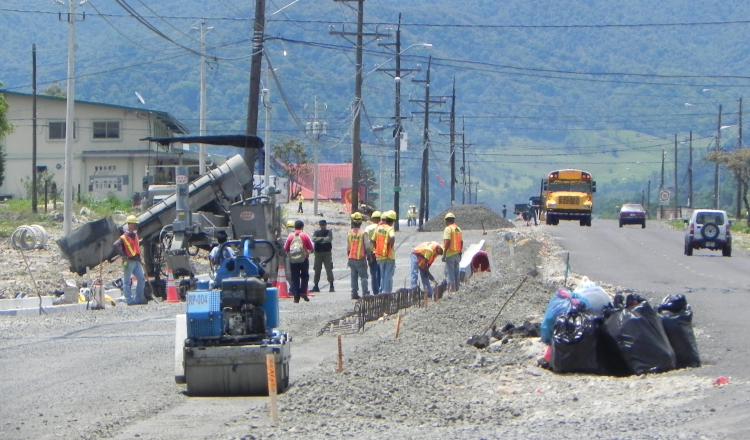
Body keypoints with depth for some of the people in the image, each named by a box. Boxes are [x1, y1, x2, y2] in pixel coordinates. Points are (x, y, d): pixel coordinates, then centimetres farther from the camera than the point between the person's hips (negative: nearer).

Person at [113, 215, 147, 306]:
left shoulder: (135, 235, 13)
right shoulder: (124, 237, -13)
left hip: (136, 261, 8)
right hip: (129, 262, -8)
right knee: (127, 282, -1)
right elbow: (115, 245, -25)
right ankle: (129, 300, -1)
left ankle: (138, 298, 12)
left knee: (141, 279, 4)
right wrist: (123, 255, -22)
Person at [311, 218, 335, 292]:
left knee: (329, 269, -7)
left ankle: (331, 286, -6)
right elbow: (314, 239, -7)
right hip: (318, 253, 2)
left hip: (327, 253, -2)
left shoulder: (329, 232, 5)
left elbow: (329, 239, -12)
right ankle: (316, 286, 10)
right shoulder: (316, 232, 11)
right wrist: (323, 239, -13)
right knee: (317, 270, 4)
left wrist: (319, 239, -6)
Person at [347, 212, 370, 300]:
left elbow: (348, 247, 7)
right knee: (363, 276, 1)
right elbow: (367, 246, -11)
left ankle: (354, 293, 7)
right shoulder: (363, 233, -12)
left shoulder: (350, 233, 1)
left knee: (354, 276, 10)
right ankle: (365, 292, -9)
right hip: (361, 259, -4)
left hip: (352, 258, 4)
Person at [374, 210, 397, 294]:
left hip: (380, 256, 6)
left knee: (382, 275, 17)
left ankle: (382, 291, 20)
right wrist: (391, 246, -19)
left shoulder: (378, 227, 6)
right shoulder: (390, 229, -14)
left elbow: (374, 240, 12)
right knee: (388, 275, 0)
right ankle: (387, 292, -2)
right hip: (389, 256, -6)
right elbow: (392, 237, -36)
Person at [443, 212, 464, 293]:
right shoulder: (458, 229, 13)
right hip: (457, 254, 7)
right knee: (456, 272, 12)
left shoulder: (448, 229, -11)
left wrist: (444, 254, -16)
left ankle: (451, 289, -10)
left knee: (450, 272, -6)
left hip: (450, 254, -7)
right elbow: (461, 242, 14)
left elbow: (447, 242, -18)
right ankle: (456, 288, 15)